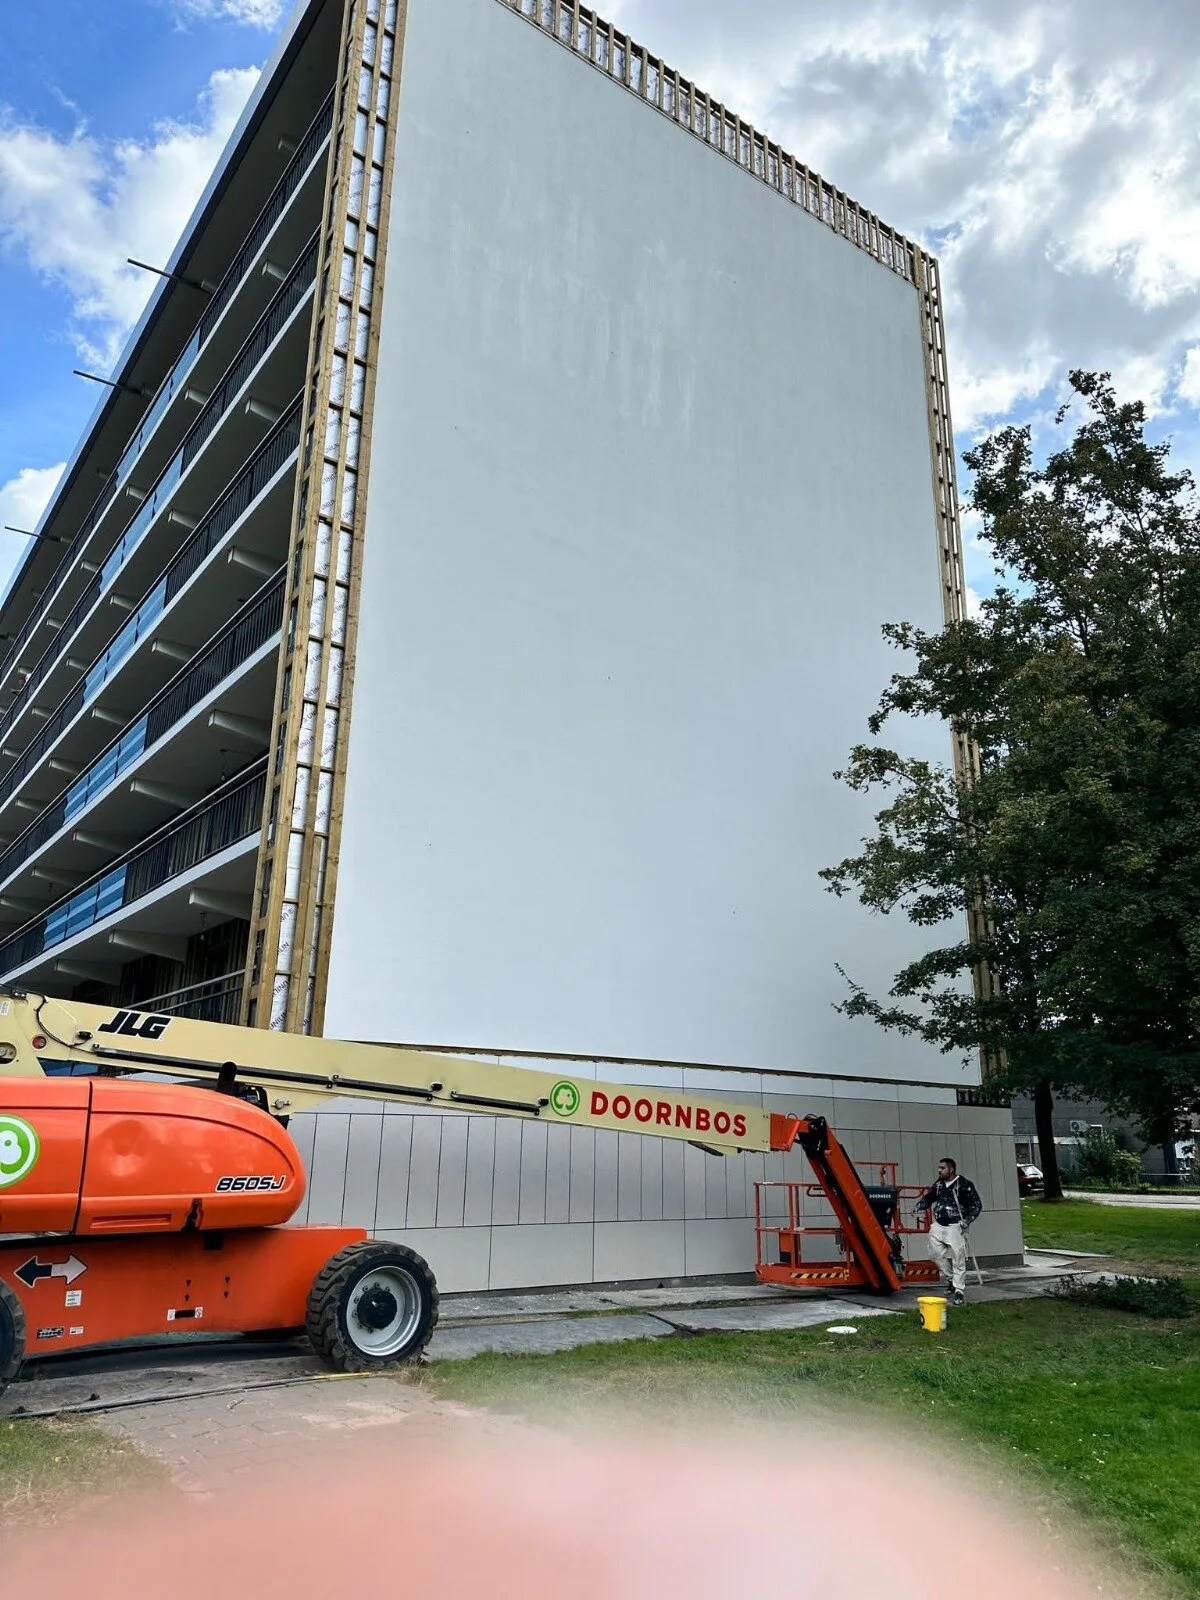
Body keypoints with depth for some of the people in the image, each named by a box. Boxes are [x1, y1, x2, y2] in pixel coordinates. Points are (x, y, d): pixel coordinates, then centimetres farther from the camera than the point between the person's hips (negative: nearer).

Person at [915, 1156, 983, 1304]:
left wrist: (967, 1221, -13)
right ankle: (951, 1280, 23)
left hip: (955, 1227, -6)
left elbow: (977, 1204, -5)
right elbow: (928, 1199, 22)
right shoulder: (938, 1184, 10)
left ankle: (959, 1292, 1)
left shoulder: (964, 1185, -9)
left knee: (958, 1259, -7)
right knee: (937, 1253, 2)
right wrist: (919, 1206, 1)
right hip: (938, 1225, 6)